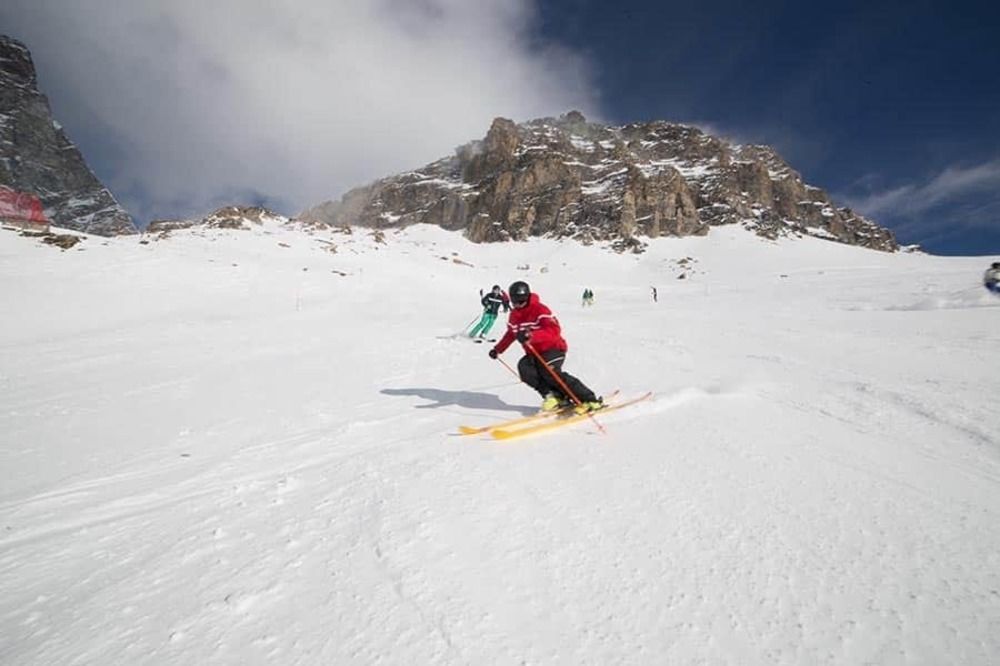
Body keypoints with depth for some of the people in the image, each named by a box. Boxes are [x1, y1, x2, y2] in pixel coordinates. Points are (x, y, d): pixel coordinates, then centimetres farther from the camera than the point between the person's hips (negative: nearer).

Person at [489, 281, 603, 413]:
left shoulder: (539, 309, -18)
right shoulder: (514, 315, 6)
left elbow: (554, 330, -32)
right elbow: (511, 333, 24)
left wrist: (531, 335, -46)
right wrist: (498, 349, 18)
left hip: (553, 348, -7)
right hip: (534, 353, 7)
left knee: (549, 372, -29)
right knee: (524, 367, -22)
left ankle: (590, 400, -20)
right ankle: (554, 396, -14)